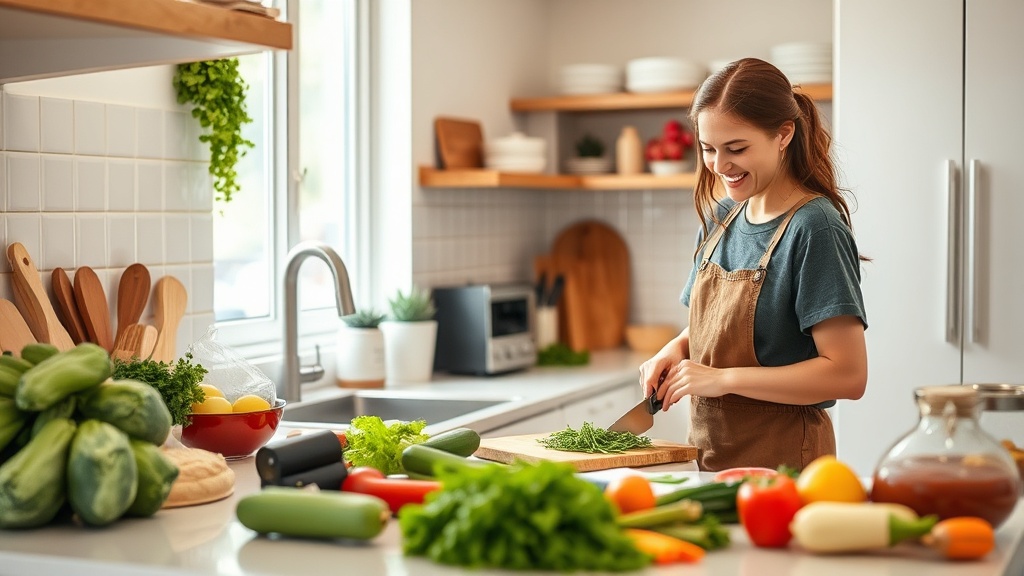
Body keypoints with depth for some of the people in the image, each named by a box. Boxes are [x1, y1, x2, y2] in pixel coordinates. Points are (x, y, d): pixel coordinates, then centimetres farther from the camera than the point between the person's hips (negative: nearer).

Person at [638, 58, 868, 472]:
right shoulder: (721, 217, 8)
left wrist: (724, 378, -20)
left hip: (781, 465, -6)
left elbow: (848, 374, -19)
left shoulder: (814, 228, -14)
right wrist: (675, 349, -2)